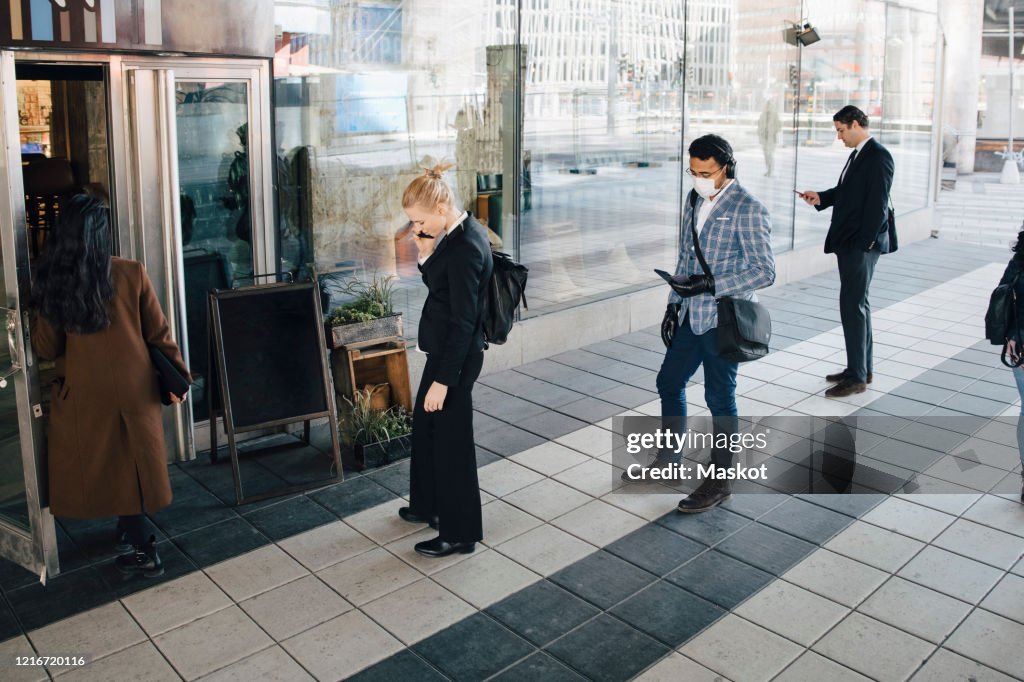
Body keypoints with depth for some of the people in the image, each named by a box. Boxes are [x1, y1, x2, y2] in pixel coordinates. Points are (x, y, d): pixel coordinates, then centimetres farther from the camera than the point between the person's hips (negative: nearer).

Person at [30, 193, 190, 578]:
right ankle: (134, 529, 34)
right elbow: (159, 335, -3)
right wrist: (179, 376, 9)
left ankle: (143, 552, 18)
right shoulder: (132, 275, -10)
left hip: (85, 396, -1)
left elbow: (46, 349, 0)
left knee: (107, 468, 12)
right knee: (133, 463, 18)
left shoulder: (52, 285, -9)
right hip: (134, 390, 1)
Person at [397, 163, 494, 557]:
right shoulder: (459, 232, 4)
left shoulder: (465, 249, -25)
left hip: (456, 356, -10)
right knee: (424, 425, 23)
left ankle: (460, 533, 21)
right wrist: (426, 253, -4)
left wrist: (443, 380, -22)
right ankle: (428, 505, 43)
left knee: (451, 439, 3)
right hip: (444, 347, 10)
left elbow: (463, 322, -25)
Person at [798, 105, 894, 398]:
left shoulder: (878, 156, -13)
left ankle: (857, 376, -1)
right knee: (857, 305, 15)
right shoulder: (858, 154, 15)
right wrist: (821, 198, 7)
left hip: (861, 244, -10)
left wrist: (865, 242, -20)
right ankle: (862, 368, 25)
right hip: (848, 242, 10)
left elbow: (877, 203, -18)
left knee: (853, 306, -7)